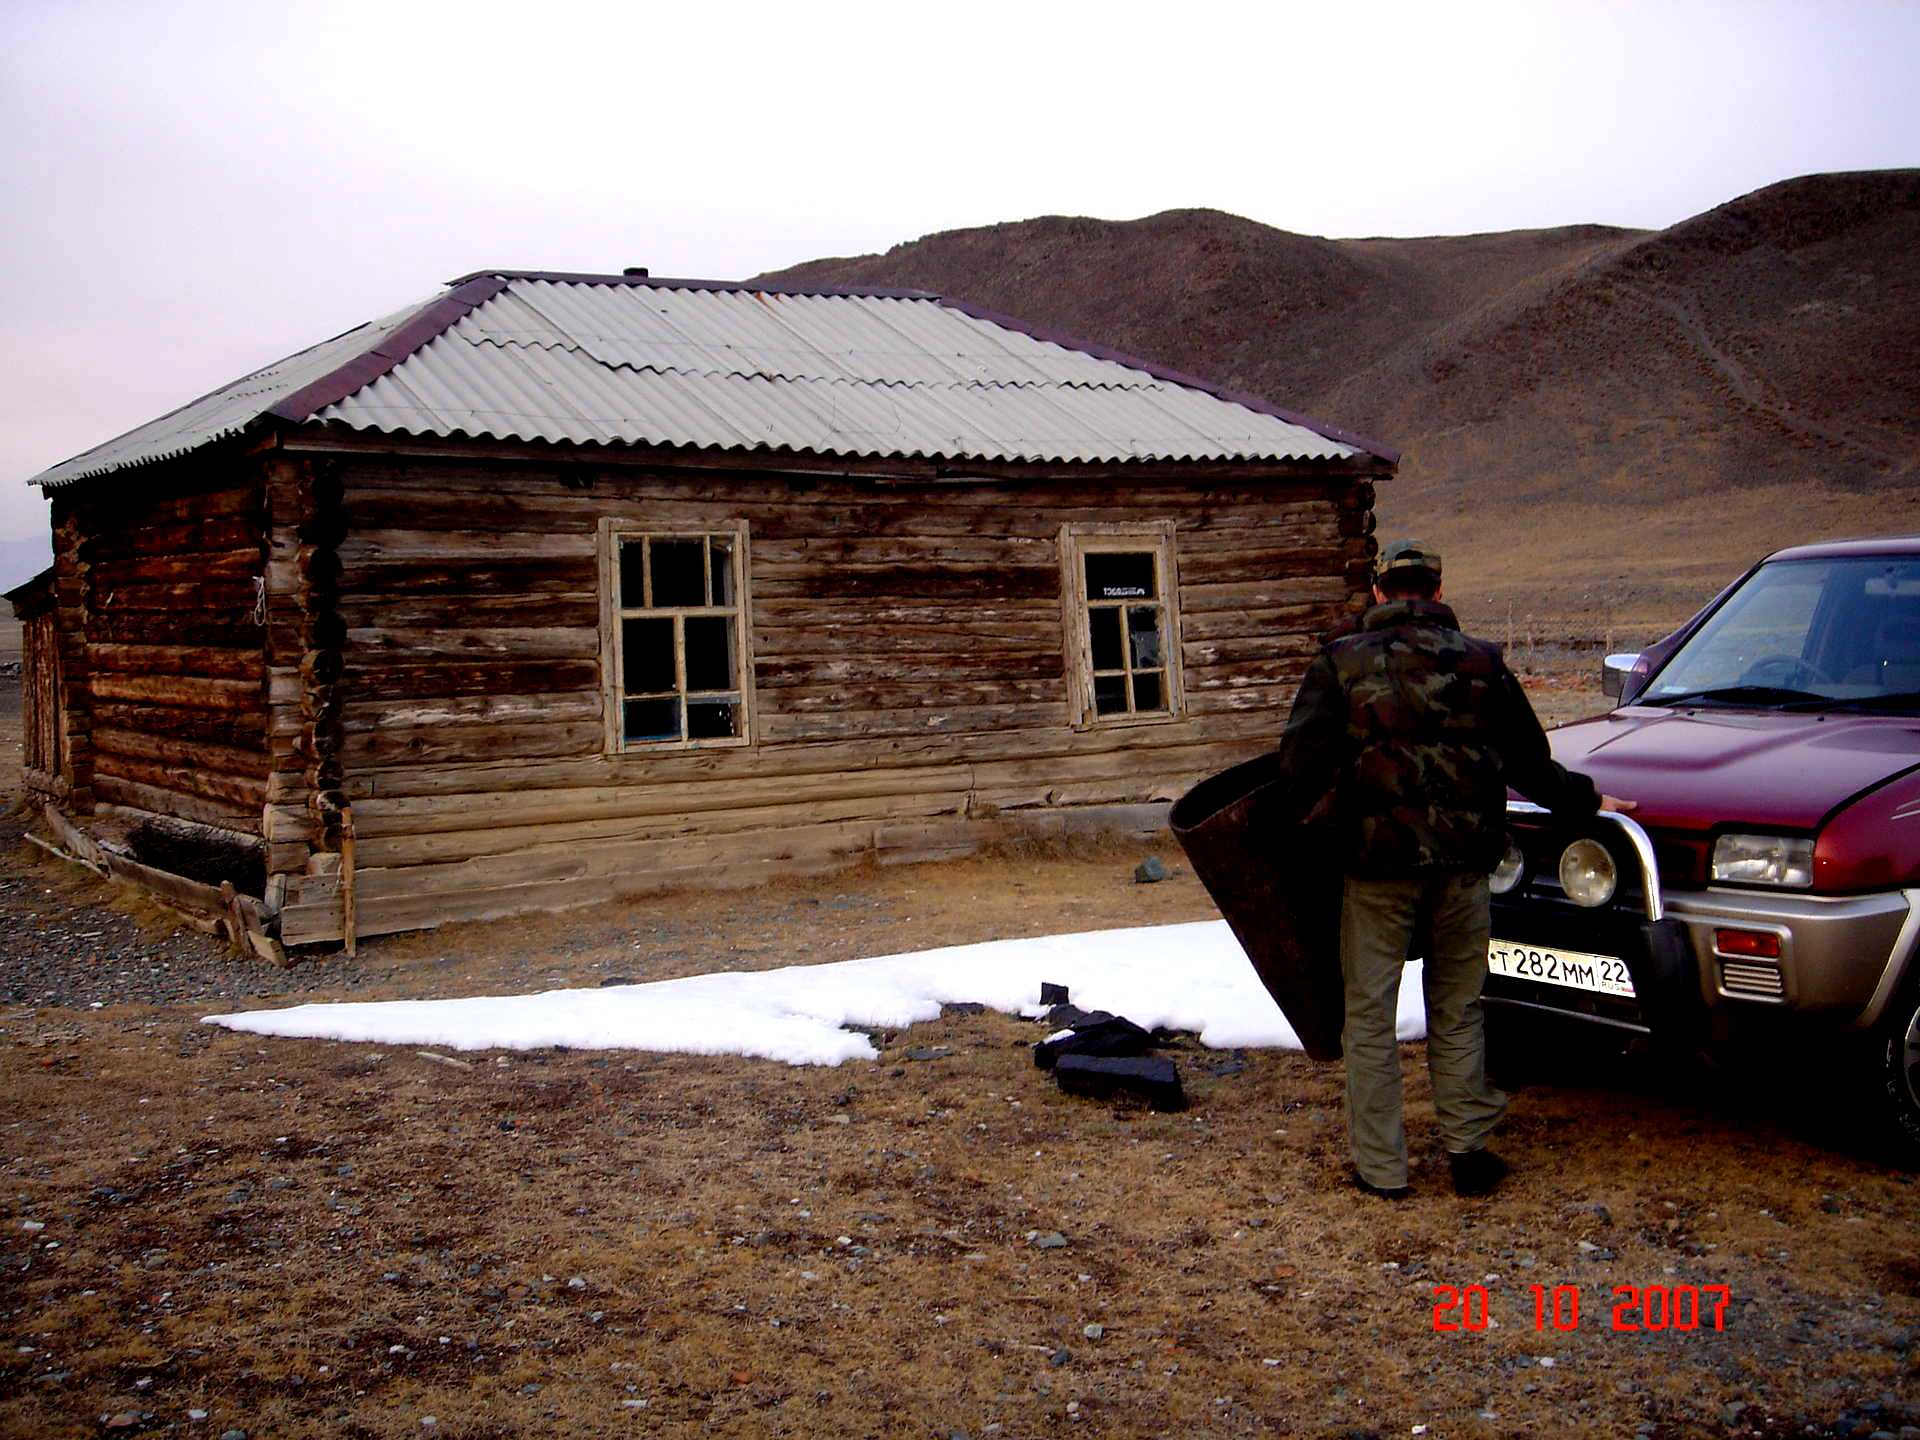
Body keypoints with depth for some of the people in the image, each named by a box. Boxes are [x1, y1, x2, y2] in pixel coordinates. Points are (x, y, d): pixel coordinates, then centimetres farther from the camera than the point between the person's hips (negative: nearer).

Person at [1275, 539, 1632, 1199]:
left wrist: (1323, 822, 8)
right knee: (1457, 1010, 16)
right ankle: (1468, 1149, 18)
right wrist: (1586, 800, 31)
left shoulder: (1341, 661, -1)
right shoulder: (1481, 661, 6)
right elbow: (1529, 762, 13)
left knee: (1370, 1014, 7)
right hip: (1462, 864, 2)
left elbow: (1300, 760, -9)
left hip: (1376, 861, -2)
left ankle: (1380, 1167, 9)